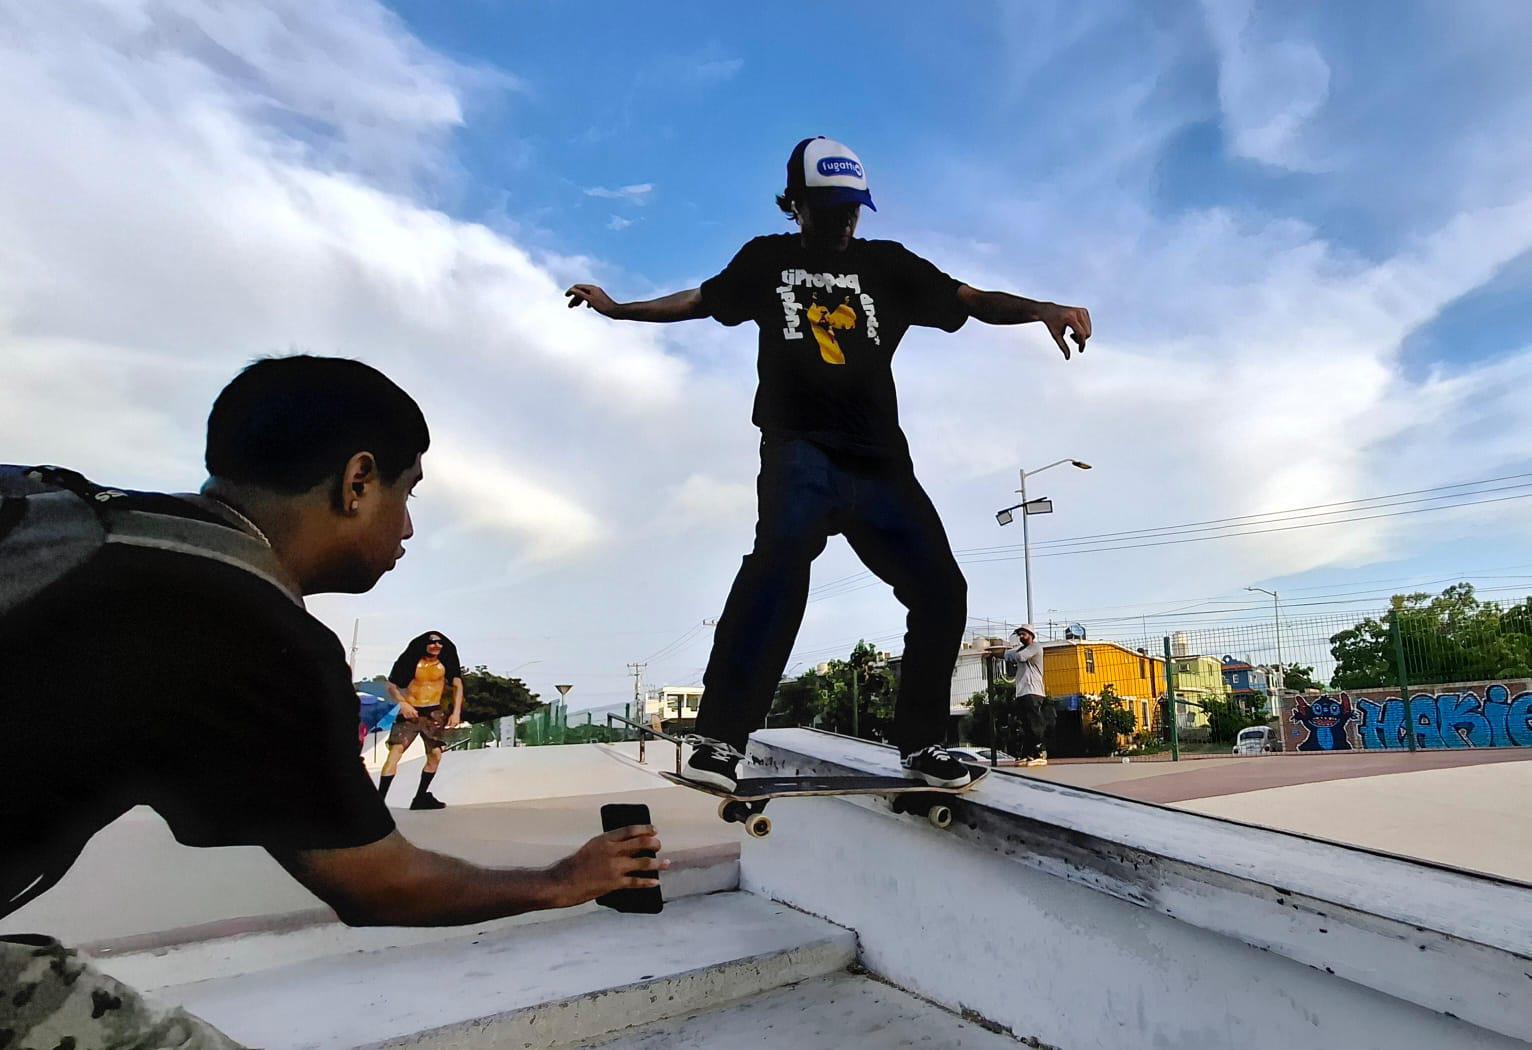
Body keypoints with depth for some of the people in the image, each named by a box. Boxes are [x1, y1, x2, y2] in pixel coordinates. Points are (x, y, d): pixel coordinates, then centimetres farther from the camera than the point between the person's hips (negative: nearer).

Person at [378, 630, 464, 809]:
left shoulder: (445, 662, 1)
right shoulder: (412, 660, -4)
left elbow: (458, 686, 1)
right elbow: (391, 686, -1)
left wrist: (456, 712, -10)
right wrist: (402, 703, -18)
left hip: (434, 713, 3)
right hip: (410, 712, -3)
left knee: (435, 755, 1)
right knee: (395, 751, -16)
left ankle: (421, 797, 16)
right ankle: (380, 798, -18)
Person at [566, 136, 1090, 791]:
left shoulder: (887, 263, 16)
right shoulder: (769, 259, 16)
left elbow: (969, 300, 8)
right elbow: (700, 301, 28)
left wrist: (1043, 308, -9)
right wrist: (617, 307, 25)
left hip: (880, 460, 3)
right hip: (801, 447, -3)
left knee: (941, 589, -4)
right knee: (782, 554, -31)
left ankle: (921, 743, 15)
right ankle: (720, 740, -29)